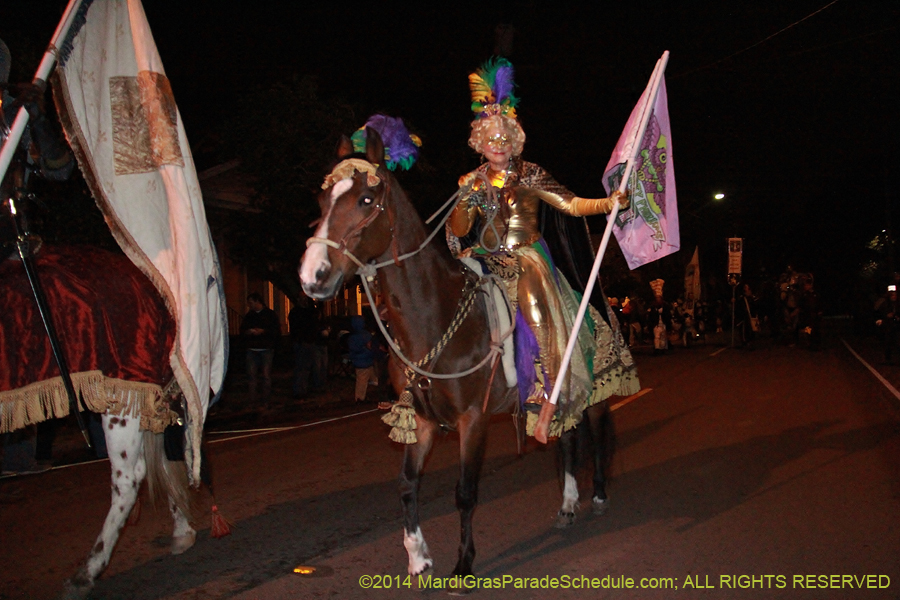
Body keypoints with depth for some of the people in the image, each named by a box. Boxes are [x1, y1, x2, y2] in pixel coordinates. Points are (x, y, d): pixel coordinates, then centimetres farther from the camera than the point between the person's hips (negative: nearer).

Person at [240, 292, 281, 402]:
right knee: (252, 374, 0)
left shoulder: (270, 314, 4)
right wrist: (247, 332, -3)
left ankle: (266, 398, 5)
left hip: (266, 349, -4)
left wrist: (263, 331, -14)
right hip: (252, 349, 4)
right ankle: (254, 398, 6)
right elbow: (242, 331, 19)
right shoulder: (249, 315, 17)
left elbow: (277, 331, -2)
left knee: (266, 375, -3)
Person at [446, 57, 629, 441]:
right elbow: (458, 232, 3)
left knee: (540, 318, -22)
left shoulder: (530, 176, 4)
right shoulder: (472, 182, 10)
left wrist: (609, 203, -16)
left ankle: (548, 405, -19)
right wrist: (465, 204, -16)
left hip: (528, 259, -3)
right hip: (487, 262, 4)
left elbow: (572, 205, -1)